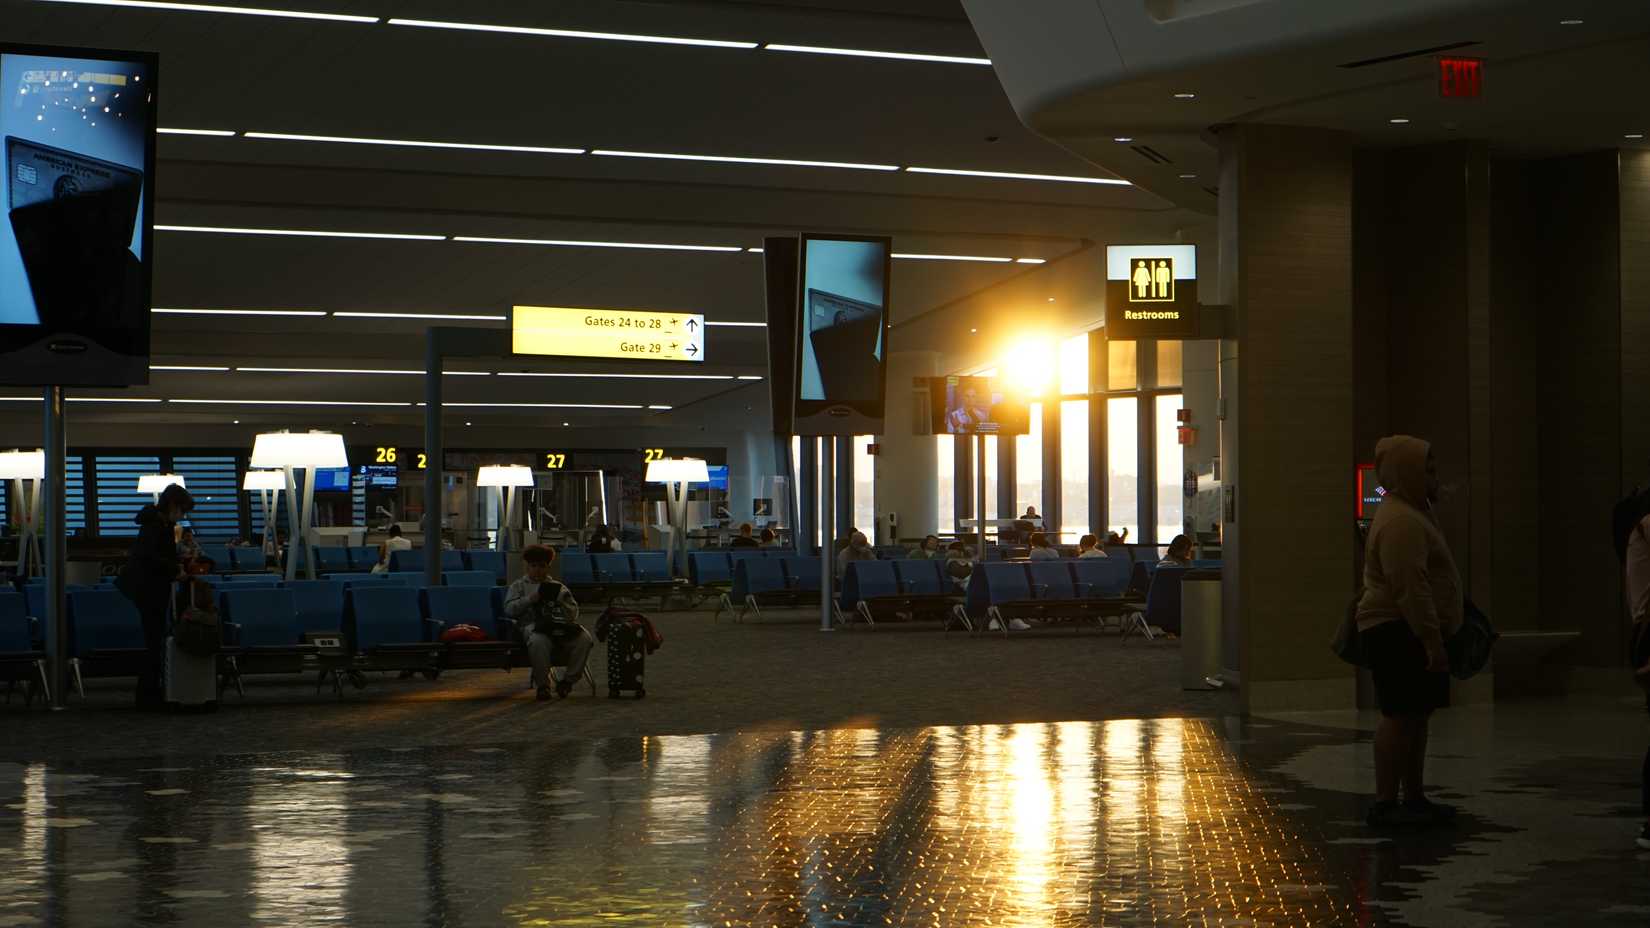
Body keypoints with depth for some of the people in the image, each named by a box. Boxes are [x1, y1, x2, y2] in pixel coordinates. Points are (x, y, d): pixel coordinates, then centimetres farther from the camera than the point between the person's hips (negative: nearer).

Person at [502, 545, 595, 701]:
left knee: (584, 639, -27)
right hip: (533, 624, -3)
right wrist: (531, 599, -5)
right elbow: (509, 609, 5)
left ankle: (568, 681, -15)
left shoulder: (557, 586, 29)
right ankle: (542, 685, -25)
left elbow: (573, 612, 22)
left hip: (561, 625, 3)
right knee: (538, 641, -41)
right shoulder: (519, 586, 22)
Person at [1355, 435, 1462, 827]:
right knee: (1400, 715, -13)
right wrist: (1432, 640, -26)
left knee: (1416, 715, 13)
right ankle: (1384, 804, -13)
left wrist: (1433, 636, 28)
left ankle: (1414, 798, 19)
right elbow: (1410, 586, -25)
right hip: (1398, 632, -11)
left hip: (1410, 633, 11)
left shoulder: (1411, 512, 20)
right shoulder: (1401, 522, -18)